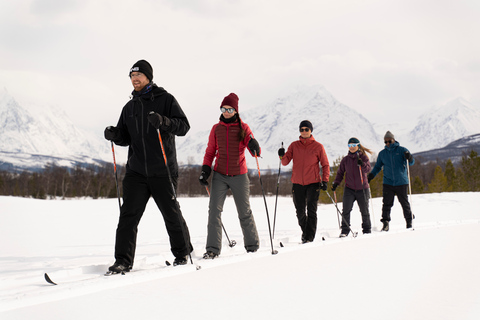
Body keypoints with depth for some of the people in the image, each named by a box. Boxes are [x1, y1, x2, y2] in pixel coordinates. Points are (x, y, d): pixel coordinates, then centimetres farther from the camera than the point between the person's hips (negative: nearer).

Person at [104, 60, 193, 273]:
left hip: (163, 171, -4)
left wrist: (164, 121, -27)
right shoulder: (129, 107, 15)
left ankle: (182, 253, 24)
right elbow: (125, 137, 19)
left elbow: (184, 126, -9)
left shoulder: (166, 100, 0)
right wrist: (114, 135, -3)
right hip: (136, 171, 4)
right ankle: (123, 260, -5)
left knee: (171, 213, 6)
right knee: (129, 215, -7)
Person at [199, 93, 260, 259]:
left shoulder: (243, 128, 0)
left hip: (239, 176, -1)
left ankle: (252, 245, 23)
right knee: (214, 210, -11)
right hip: (220, 175, 1)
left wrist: (254, 146, -31)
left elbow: (255, 151, -7)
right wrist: (205, 169, 0)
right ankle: (213, 248, -10)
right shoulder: (216, 128, 6)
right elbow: (210, 151, 13)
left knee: (245, 212, 8)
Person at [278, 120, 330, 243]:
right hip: (297, 183, 3)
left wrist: (325, 180, -7)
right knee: (300, 212, 9)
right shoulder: (294, 145, 5)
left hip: (313, 183, -3)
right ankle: (305, 231, 32)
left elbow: (325, 165, 4)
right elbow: (285, 162, 0)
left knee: (311, 210, -10)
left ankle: (309, 237, -9)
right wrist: (282, 156, -23)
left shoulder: (318, 146, 0)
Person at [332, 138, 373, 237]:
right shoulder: (345, 159, 6)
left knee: (364, 211, 7)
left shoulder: (363, 157, -1)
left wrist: (362, 164, -36)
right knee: (346, 210, -11)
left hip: (362, 189, -1)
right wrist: (336, 183, -4)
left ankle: (367, 230, 22)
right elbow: (340, 173, 11)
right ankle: (345, 230, -5)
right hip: (349, 189, 1)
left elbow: (368, 169, -16)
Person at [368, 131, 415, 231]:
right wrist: (371, 175, 3)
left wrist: (409, 158, -29)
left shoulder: (402, 150, 1)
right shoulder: (382, 153, 11)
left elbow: (411, 162, -6)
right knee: (387, 203, -6)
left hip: (401, 182, -2)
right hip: (388, 183, 2)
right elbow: (378, 167, 19)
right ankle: (385, 222, -5)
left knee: (405, 203, 5)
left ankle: (409, 221, 20)